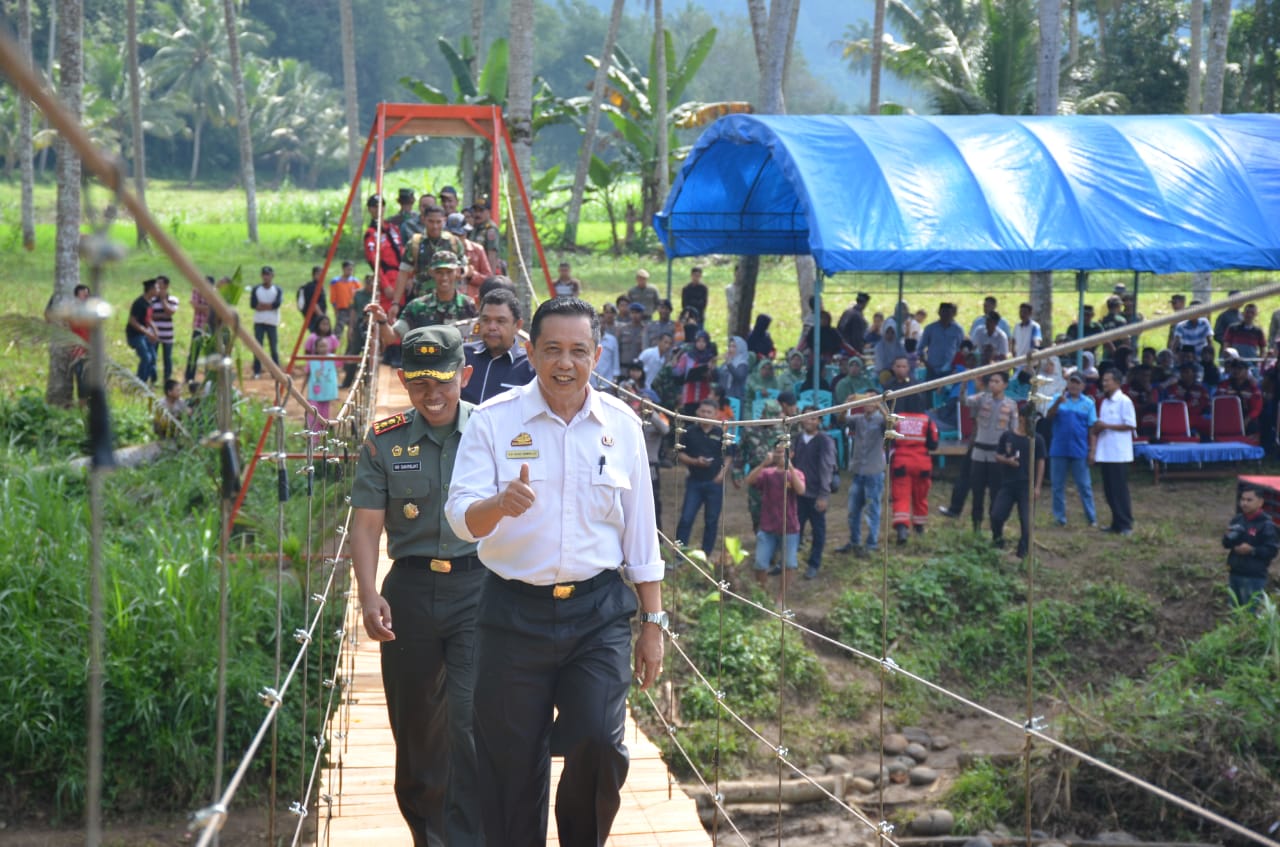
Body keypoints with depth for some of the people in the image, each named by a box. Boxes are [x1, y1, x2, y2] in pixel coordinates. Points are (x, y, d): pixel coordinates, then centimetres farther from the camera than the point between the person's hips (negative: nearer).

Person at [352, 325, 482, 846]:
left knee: (472, 722, -13)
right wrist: (369, 596, -11)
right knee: (414, 727, 13)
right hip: (410, 589, 3)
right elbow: (367, 524, 2)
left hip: (479, 588, -2)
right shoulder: (385, 442, 4)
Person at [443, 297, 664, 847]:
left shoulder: (621, 425, 5)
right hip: (514, 612, -1)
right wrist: (500, 504, -32)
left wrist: (653, 623, 10)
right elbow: (462, 518, -10)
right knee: (511, 766, 4)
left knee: (600, 745, -13)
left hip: (598, 614, 1)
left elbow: (640, 533, 11)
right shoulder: (493, 421, -2)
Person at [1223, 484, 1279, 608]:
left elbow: (1272, 551, -13)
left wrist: (1252, 550, -25)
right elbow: (1226, 544, 13)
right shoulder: (1237, 519, 8)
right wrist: (1228, 537, -9)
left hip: (1254, 577, -7)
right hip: (1234, 573, 7)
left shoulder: (1266, 524, -12)